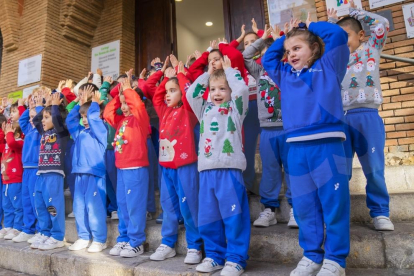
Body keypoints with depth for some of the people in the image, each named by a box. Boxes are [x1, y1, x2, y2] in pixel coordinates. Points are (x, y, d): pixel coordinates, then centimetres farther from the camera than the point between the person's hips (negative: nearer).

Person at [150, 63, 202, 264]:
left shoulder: (187, 110, -2)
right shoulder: (164, 111, 15)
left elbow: (190, 93, -15)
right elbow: (155, 98, 20)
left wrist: (181, 74, -3)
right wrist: (166, 78, 17)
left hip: (185, 166, -6)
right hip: (166, 166, 6)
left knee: (188, 206, -1)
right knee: (168, 206, 12)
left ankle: (194, 247, 9)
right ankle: (167, 244, 23)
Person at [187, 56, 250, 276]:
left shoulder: (235, 108, 8)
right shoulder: (205, 109, 21)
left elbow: (242, 89, -5)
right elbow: (191, 94, 17)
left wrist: (229, 70, 10)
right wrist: (207, 74, 20)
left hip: (229, 169, -5)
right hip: (207, 170, 5)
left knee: (233, 215, -3)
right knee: (207, 217, 9)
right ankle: (214, 256, 23)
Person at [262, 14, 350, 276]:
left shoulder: (328, 67, 11)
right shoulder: (285, 75, 21)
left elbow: (338, 35, 4)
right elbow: (267, 59, 31)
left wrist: (311, 25, 18)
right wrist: (284, 36, 26)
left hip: (327, 143, -4)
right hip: (297, 148, 4)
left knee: (334, 202, -1)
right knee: (304, 205, 8)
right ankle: (312, 255, 21)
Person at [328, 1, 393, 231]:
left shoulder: (371, 49, 16)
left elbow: (382, 23, 8)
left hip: (367, 116, -2)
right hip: (340, 118, 2)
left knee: (374, 168, -2)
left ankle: (380, 213, 10)